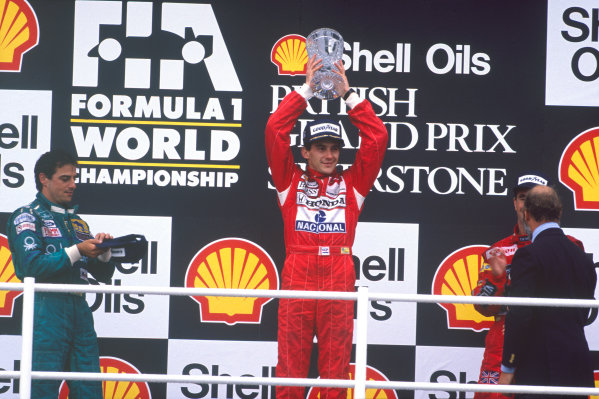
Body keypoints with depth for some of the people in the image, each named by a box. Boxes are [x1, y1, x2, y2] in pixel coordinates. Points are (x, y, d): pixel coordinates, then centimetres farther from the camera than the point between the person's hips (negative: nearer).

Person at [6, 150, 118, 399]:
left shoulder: (77, 222, 23)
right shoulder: (27, 217, 4)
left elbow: (103, 275, 22)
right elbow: (32, 266, -11)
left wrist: (103, 251, 1)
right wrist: (77, 251, -14)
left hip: (79, 308, 6)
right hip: (47, 307, -6)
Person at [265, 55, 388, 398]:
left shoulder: (351, 184, 16)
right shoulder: (291, 181, 13)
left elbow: (377, 136, 12)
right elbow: (276, 130, 6)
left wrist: (348, 93, 12)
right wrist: (306, 90, 9)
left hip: (339, 278, 1)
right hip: (297, 276, -1)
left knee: (336, 368, 1)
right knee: (290, 368, -2)